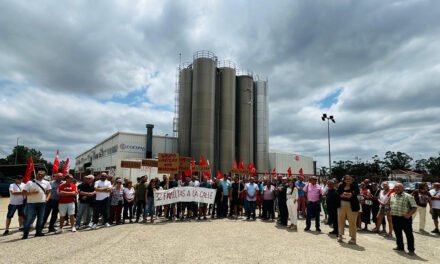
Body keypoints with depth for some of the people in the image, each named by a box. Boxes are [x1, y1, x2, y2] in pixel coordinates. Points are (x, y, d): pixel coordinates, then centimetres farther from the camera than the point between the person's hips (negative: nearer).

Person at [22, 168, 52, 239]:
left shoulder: (47, 183, 6)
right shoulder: (30, 182, -3)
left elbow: (48, 192, 12)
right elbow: (24, 192, -6)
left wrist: (47, 198, -4)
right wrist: (32, 193, -21)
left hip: (42, 203, 4)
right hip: (31, 203, -3)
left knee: (40, 218, 10)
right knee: (29, 218, -3)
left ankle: (38, 232, 21)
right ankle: (25, 234, 6)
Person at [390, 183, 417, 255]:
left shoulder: (408, 196, -9)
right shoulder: (392, 196, 8)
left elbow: (414, 207, -11)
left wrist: (409, 214, -24)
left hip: (405, 218, -5)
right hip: (395, 218, 5)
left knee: (409, 234, 3)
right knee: (398, 233, 15)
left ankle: (411, 249, 13)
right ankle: (400, 247, 29)